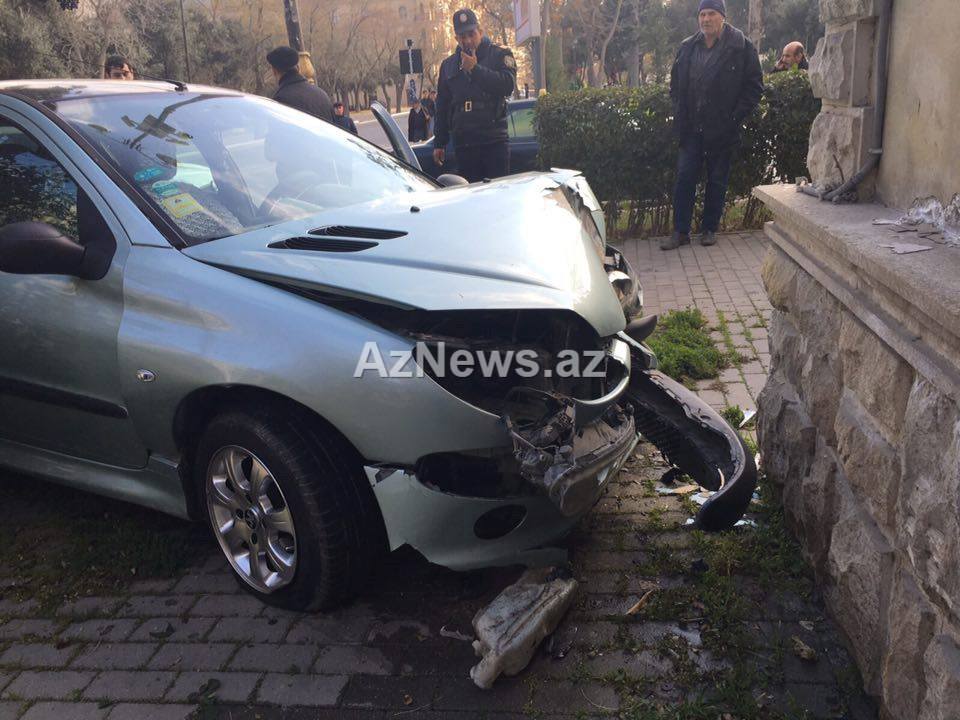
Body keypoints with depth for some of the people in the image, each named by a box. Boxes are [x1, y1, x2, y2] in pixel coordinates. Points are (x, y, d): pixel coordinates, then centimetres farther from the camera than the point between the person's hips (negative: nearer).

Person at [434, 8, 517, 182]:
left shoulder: (500, 55, 6)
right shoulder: (448, 65, 18)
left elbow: (508, 86, -13)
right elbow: (442, 107, 20)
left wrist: (475, 69, -13)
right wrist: (439, 143, 16)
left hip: (494, 141, -3)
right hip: (463, 143, 3)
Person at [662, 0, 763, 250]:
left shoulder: (742, 47, -4)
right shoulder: (687, 47, 8)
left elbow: (754, 86, -3)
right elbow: (675, 84, 19)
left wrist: (735, 118, -10)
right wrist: (680, 114, 6)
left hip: (722, 129, -3)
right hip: (691, 128, 3)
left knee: (717, 181, 7)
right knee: (684, 178, 0)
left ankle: (710, 229, 19)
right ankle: (680, 231, 6)